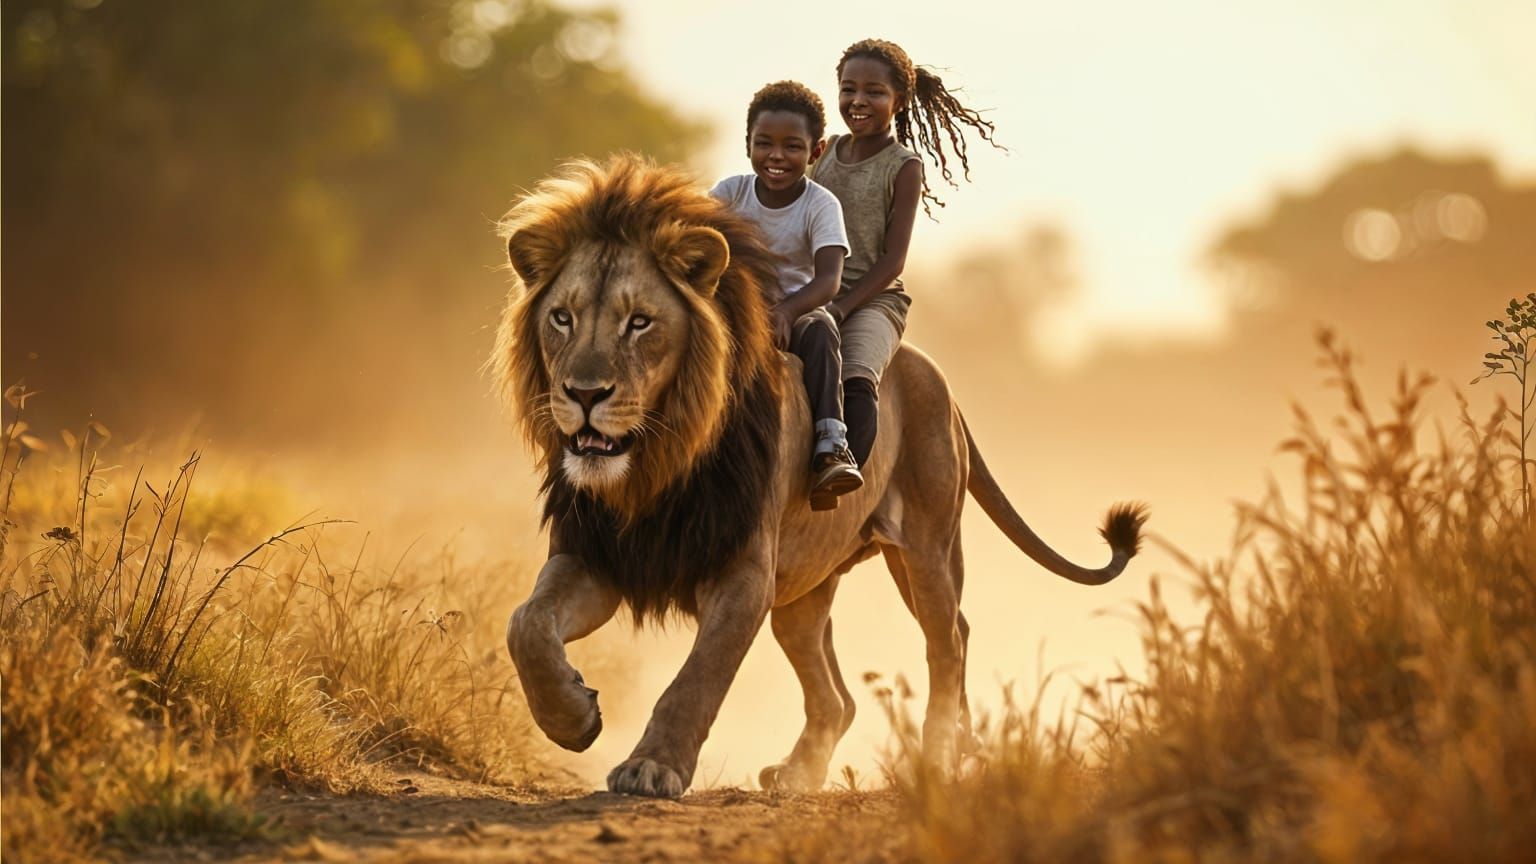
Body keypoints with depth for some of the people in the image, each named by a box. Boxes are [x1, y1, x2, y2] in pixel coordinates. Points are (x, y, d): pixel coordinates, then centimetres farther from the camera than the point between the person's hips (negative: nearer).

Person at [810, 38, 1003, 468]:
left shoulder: (904, 167, -1)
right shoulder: (828, 151, 14)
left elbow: (892, 260, -6)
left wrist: (842, 307, -17)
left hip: (873, 299, -4)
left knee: (856, 382, -34)